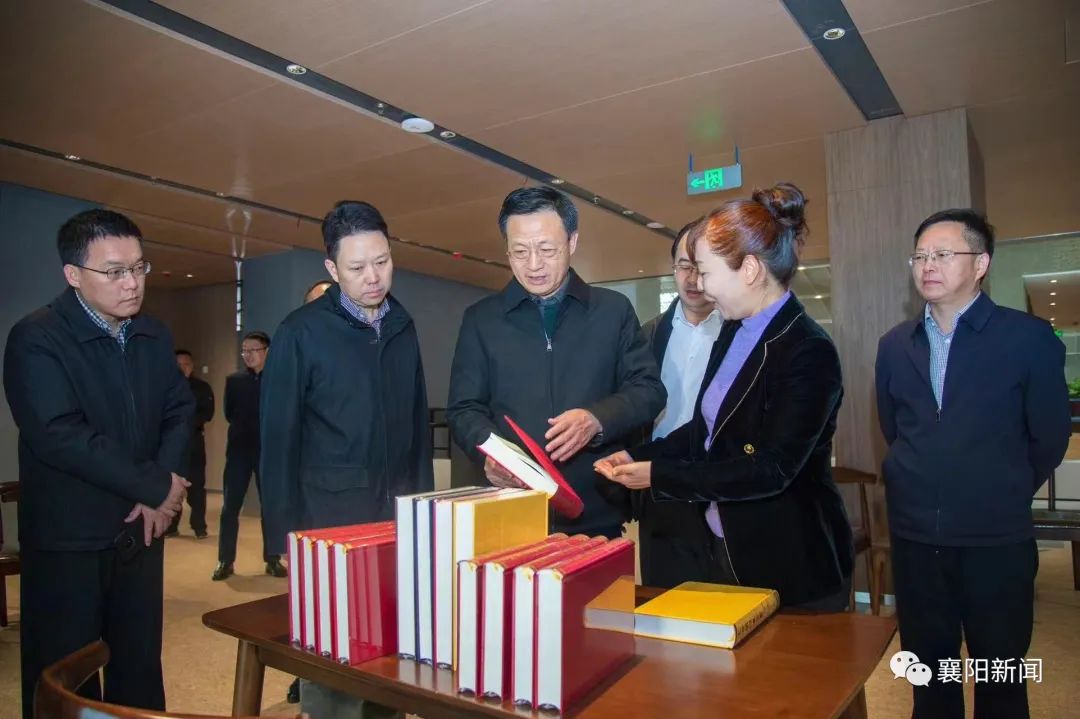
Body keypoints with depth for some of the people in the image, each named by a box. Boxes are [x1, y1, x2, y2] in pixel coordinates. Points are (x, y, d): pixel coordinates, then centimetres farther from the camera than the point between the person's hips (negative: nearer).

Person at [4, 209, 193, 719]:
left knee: (141, 670, 15)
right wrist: (158, 485, -17)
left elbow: (180, 411, 7)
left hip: (140, 531, 5)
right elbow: (59, 436, -23)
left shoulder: (154, 336, 6)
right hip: (67, 541, -5)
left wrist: (159, 493, -8)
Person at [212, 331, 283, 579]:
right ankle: (225, 561, 10)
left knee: (270, 506, 4)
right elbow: (229, 413, 7)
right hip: (239, 449, 2)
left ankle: (273, 559, 13)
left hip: (268, 449, -2)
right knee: (230, 507, 1)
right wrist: (247, 428, 5)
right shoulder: (234, 380, 7)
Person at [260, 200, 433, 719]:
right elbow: (279, 439, -6)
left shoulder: (403, 328, 7)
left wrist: (425, 502, 8)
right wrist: (286, 533, -7)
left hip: (399, 515, 4)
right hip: (329, 520, -4)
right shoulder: (302, 332, -7)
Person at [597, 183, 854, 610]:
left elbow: (771, 470, -24)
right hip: (715, 550, 8)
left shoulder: (808, 351, -20)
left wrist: (659, 476, -20)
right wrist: (637, 457, 1)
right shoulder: (732, 334, 5)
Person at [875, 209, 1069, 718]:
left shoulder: (1030, 338, -7)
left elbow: (1050, 436, 0)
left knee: (1000, 676, 13)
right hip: (915, 538, 3)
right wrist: (920, 490, 13)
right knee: (928, 671, 16)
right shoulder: (894, 345, 4)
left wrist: (1005, 499, 7)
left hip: (996, 542, -3)